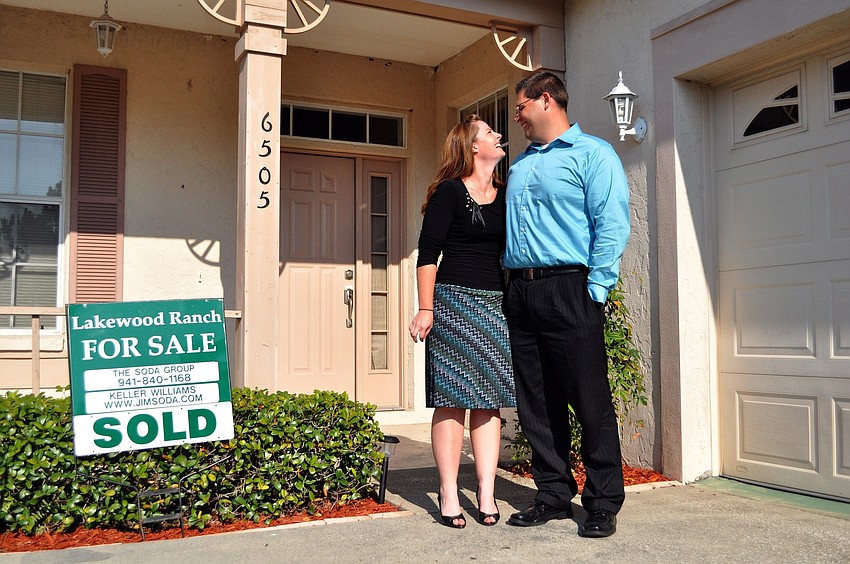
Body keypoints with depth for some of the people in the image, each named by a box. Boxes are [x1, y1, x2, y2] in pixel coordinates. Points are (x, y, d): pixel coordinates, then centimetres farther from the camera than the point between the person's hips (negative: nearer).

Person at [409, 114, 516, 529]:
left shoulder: (506, 195, 15)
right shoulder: (450, 191, -1)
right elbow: (427, 252, -5)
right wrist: (425, 308, -13)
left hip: (496, 305, 5)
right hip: (453, 302, -5)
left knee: (488, 400, 4)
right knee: (451, 400, -4)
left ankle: (486, 493, 9)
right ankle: (448, 495, 4)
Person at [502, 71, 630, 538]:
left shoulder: (592, 154, 1)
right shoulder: (519, 165, 23)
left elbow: (611, 225, -9)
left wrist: (595, 288, -16)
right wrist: (511, 282, 15)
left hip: (568, 289, -7)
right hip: (520, 291, 7)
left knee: (590, 402, -3)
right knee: (536, 403, 9)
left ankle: (603, 503, 9)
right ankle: (554, 495, 20)